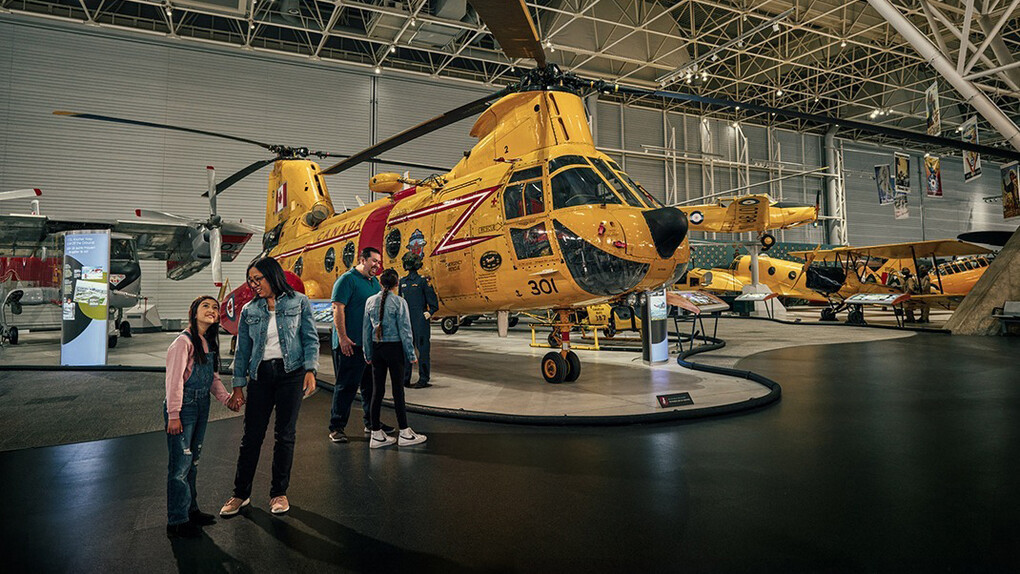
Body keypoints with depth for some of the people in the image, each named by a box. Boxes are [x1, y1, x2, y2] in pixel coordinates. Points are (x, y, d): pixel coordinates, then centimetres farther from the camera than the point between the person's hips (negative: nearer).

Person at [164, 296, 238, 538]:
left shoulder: (209, 342, 9)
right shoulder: (184, 342, -15)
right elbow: (174, 380, -17)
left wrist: (226, 398, 2)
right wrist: (173, 415, -17)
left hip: (202, 407, 8)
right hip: (183, 407, -8)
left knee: (192, 461, 18)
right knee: (180, 465, -1)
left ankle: (190, 510, 30)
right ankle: (177, 521, 9)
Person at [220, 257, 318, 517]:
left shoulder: (299, 302, 2)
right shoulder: (249, 310, 9)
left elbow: (310, 339, 0)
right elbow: (242, 350, 10)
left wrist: (310, 370, -10)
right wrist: (238, 385, 7)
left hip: (291, 372, -2)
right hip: (260, 375, 2)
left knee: (285, 434, 3)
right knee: (252, 435, 3)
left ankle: (279, 492, 17)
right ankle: (241, 493, 19)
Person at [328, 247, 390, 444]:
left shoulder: (375, 282, 15)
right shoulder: (347, 279, -10)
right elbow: (338, 308, -16)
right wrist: (343, 337, -21)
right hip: (350, 344, -8)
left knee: (371, 384, 14)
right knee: (346, 385, -3)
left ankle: (372, 422, 26)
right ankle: (336, 428, 6)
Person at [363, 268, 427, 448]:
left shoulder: (370, 301, 3)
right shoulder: (399, 302, -10)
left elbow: (366, 330, 7)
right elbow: (404, 331, -9)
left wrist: (368, 354, 15)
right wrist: (411, 355, -2)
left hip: (376, 349, 4)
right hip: (394, 348, -4)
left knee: (377, 390, 8)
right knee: (398, 390, 2)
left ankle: (376, 434, 13)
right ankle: (404, 433, 10)